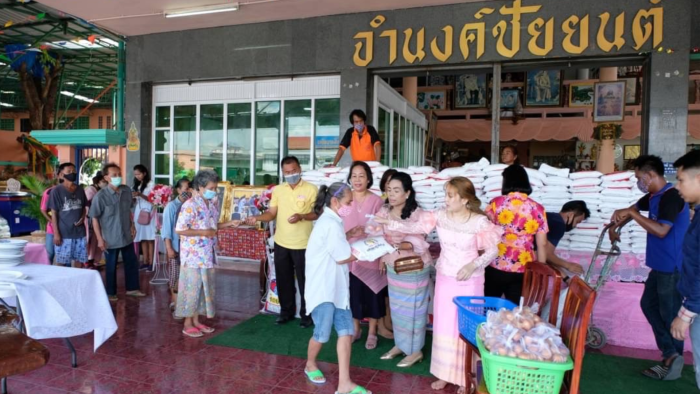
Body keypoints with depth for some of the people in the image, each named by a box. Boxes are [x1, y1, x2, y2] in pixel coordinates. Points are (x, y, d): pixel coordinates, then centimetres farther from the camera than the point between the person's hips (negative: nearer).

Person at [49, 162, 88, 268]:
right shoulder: (56, 191, -6)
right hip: (64, 233, -4)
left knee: (80, 261, 10)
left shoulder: (80, 190, 8)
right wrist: (56, 233, -10)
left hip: (80, 232, 4)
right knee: (62, 263, 3)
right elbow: (54, 213, -5)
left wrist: (82, 218, -5)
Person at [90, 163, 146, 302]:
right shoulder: (100, 196, -17)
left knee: (132, 262, 14)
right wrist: (100, 239, -13)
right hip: (110, 239, -5)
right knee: (111, 267, 10)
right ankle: (111, 293, 27)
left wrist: (132, 225, 8)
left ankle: (132, 289, 31)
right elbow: (94, 218, -12)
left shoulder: (127, 191, -3)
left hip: (127, 236, 5)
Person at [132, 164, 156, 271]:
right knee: (142, 238, 4)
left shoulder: (151, 184, -3)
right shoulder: (137, 185, 16)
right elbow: (136, 201, 17)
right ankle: (145, 262, 7)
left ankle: (151, 262, -4)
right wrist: (132, 198, -4)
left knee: (150, 238, -6)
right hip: (138, 213, 6)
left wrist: (140, 195, -21)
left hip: (148, 214, -6)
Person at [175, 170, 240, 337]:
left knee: (205, 287, 14)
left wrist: (229, 224, 4)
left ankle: (196, 320, 27)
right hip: (193, 256, -8)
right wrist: (203, 232, -23)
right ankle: (188, 324, 16)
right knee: (192, 288, 2)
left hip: (207, 255, 8)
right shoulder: (189, 206, -17)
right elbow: (179, 230, -20)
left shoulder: (212, 205, 8)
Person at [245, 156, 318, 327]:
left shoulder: (311, 189, -7)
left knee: (304, 280, 5)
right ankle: (287, 311, 30)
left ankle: (306, 313, 20)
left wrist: (301, 216, -25)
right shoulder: (277, 190, 6)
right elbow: (271, 213, 5)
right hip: (281, 243, 4)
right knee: (283, 280, 14)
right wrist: (256, 218, -13)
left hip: (302, 244, -4)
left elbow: (318, 213, -8)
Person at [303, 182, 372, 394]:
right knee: (322, 333, 2)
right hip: (323, 288, -10)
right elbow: (343, 257, -15)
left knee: (346, 331, 2)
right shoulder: (330, 224, -18)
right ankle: (310, 365, 33)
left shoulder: (331, 222, 15)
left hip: (337, 287, 10)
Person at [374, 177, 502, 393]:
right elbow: (415, 227, -8)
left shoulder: (479, 221, -16)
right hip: (445, 278, 4)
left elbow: (493, 250, -11)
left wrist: (474, 265, -25)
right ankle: (445, 373, 29)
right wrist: (389, 223, -19)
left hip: (470, 281, -4)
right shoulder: (440, 215, -5)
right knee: (444, 325, 12)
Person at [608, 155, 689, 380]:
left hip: (673, 267, -10)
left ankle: (673, 362, 14)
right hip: (661, 265, 10)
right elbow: (634, 209, 28)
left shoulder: (671, 197, -20)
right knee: (649, 305, 14)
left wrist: (631, 214, -25)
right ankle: (671, 353, 19)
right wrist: (614, 227, 20)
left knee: (670, 314, 0)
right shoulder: (654, 196, 9)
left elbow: (661, 230, -31)